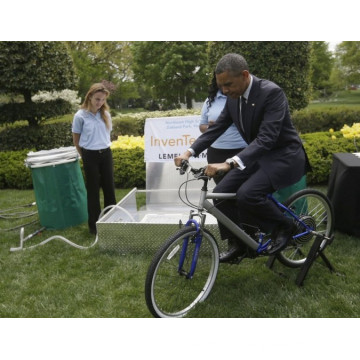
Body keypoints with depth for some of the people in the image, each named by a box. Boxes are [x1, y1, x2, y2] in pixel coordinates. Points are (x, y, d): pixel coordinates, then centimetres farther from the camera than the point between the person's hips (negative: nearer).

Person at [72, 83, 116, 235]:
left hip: (106, 154, 4)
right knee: (93, 190, 5)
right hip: (90, 156, -4)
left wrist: (104, 147, 12)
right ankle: (94, 225, 17)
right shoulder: (80, 116, -9)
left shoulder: (106, 114, 3)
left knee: (109, 188, 9)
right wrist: (86, 156, 9)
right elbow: (76, 140, 1)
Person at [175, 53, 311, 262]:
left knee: (247, 194, -29)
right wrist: (190, 152, -10)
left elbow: (267, 138, -34)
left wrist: (230, 163, -46)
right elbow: (217, 128, 4)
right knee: (221, 192, -5)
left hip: (283, 155, -7)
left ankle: (284, 226, 0)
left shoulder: (272, 92, -25)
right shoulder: (233, 97, -2)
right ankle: (239, 244, 13)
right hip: (257, 155, 8)